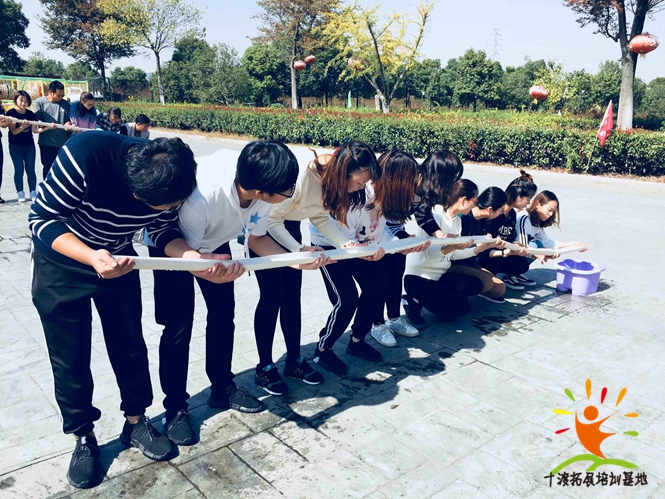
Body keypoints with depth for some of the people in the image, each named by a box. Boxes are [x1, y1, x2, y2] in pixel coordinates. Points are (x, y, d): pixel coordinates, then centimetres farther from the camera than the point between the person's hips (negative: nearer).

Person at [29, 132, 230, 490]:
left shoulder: (169, 180, -24)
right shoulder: (84, 155, -37)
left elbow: (165, 232, -10)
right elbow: (42, 220, -29)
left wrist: (190, 255, -31)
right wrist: (91, 257, -45)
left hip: (118, 262, 3)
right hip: (61, 263, -3)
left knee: (130, 345, 10)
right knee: (69, 356, 5)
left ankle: (136, 423, 31)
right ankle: (83, 437, 26)